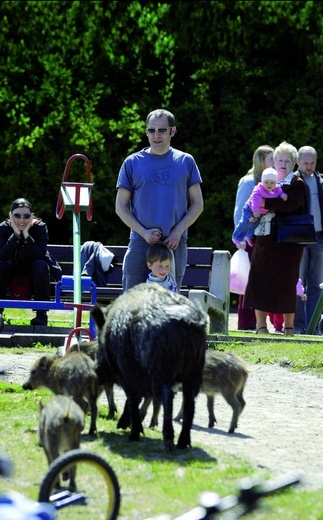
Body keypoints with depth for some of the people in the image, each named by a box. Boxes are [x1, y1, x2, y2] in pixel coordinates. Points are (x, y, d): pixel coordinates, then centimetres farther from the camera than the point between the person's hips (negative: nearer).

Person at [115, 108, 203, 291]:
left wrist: (178, 232, -6)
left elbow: (197, 204, 8)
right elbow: (121, 206, 6)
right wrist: (144, 232, -7)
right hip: (141, 242, -1)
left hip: (174, 243, 1)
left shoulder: (186, 161, 7)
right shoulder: (133, 163, 5)